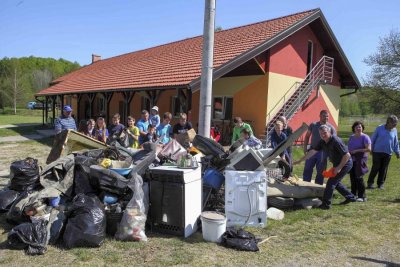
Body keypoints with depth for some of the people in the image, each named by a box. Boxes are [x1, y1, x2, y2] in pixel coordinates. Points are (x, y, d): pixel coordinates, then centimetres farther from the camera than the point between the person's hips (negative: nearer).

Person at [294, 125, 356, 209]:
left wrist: (339, 168, -25)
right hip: (337, 164, 9)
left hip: (345, 163, -9)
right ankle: (350, 197, 35)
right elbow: (312, 151, -1)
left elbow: (347, 155, -27)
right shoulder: (322, 142, -2)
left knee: (331, 182, -11)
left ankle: (326, 204, -5)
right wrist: (300, 161, -3)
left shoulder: (336, 141, -27)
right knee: (335, 182, 18)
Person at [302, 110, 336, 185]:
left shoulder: (331, 128, -2)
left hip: (323, 152, -2)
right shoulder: (313, 125, 3)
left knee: (320, 171, 6)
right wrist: (305, 148, 1)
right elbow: (307, 136, 10)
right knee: (307, 169, 5)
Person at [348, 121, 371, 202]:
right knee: (352, 178, 8)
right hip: (352, 160, 6)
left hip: (360, 160, -6)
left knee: (359, 177, -8)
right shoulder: (351, 137, 15)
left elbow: (369, 149, -15)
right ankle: (353, 195, 19)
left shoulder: (365, 137, -6)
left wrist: (356, 150, -15)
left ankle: (362, 196, 1)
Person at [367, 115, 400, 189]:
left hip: (388, 153, 3)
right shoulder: (379, 128, -4)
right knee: (375, 167, -3)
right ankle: (370, 183, 8)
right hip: (377, 152, -3)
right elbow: (373, 139, 2)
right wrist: (371, 149, 4)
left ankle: (380, 183, 17)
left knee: (383, 169, 6)